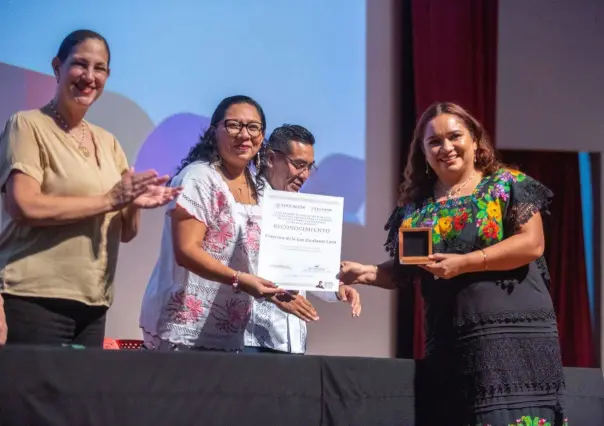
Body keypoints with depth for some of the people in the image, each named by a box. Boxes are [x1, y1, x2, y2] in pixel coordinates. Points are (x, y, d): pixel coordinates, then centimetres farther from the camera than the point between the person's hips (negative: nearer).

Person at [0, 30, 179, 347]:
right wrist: (109, 200, -13)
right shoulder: (28, 125, -2)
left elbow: (126, 232, 15)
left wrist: (134, 205, -7)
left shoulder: (108, 143, 16)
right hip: (34, 299, -6)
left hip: (92, 304, 6)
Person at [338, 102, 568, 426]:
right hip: (447, 344, 4)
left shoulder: (508, 184, 3)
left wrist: (464, 263, -15)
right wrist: (368, 273, -3)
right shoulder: (415, 207, 14)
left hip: (512, 333, -4)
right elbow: (402, 271, 18)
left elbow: (532, 243, -9)